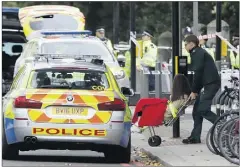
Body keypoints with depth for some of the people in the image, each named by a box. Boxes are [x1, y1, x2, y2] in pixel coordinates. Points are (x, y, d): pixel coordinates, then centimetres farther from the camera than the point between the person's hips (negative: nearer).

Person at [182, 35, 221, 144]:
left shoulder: (197, 53, -8)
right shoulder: (198, 53, 23)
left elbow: (198, 73, -14)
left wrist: (194, 91, -10)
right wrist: (196, 91, 13)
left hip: (211, 84, -10)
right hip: (208, 84, 10)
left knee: (202, 110, -15)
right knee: (197, 110, 8)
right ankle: (195, 137, 9)